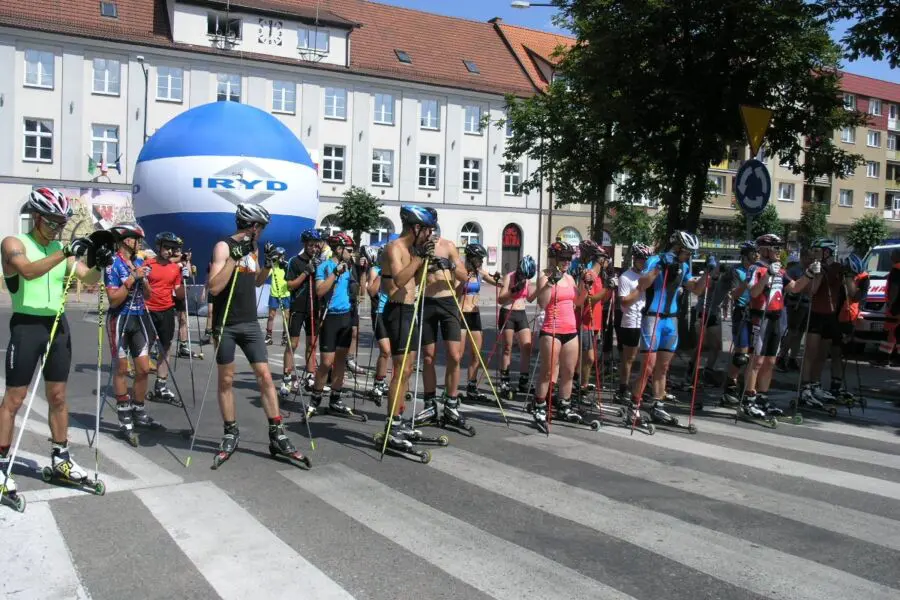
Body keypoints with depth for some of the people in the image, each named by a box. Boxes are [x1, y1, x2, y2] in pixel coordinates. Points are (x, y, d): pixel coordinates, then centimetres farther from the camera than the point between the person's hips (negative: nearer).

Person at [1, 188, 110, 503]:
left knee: (58, 396, 12)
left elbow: (88, 279, 4)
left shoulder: (62, 248, 10)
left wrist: (99, 264, -16)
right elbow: (28, 270, -26)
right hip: (27, 325, -5)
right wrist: (64, 252, -35)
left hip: (58, 325, 5)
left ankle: (60, 457, 22)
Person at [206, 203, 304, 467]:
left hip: (250, 323, 5)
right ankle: (231, 434, 18)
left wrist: (268, 263, 7)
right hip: (226, 324, -5)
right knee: (226, 379, 5)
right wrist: (235, 256, -22)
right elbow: (214, 287, -19)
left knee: (265, 375, 0)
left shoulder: (253, 247, 12)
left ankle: (277, 436, 3)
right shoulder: (224, 246, -9)